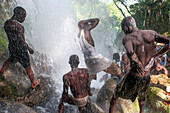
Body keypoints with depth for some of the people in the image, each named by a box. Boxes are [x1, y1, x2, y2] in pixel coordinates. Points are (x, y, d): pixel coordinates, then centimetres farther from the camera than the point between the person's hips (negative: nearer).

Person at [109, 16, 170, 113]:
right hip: (147, 78, 5)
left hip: (133, 77, -5)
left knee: (116, 94, 22)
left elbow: (130, 52, -38)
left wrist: (138, 65, -21)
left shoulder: (128, 38, -17)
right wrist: (155, 56, 1)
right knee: (142, 96, 35)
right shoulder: (151, 33, -2)